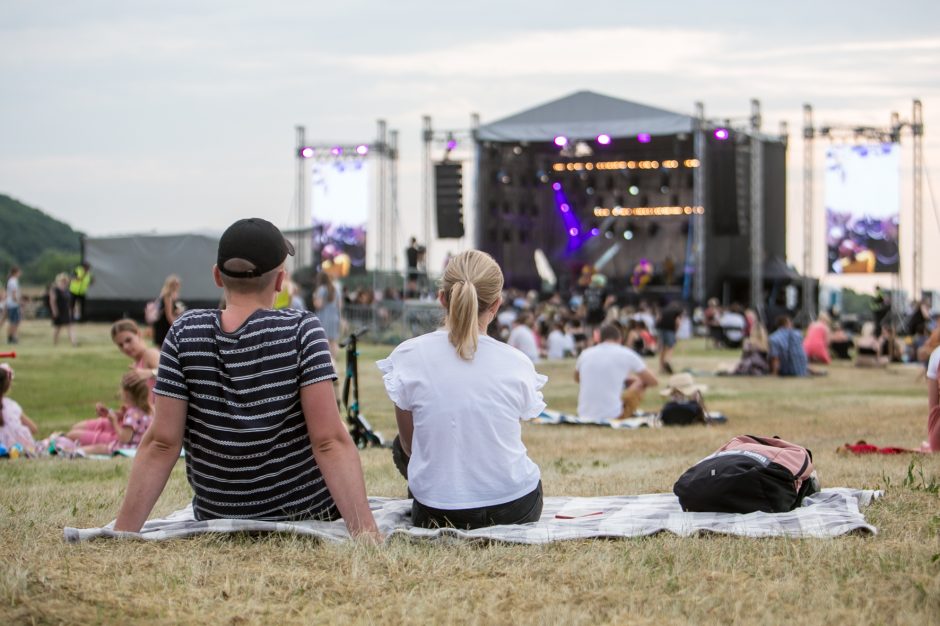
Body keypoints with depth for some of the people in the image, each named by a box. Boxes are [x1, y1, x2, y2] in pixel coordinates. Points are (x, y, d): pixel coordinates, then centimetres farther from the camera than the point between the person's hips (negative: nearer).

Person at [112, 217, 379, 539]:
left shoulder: (185, 333, -9)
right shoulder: (301, 331, -14)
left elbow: (161, 443, -11)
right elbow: (330, 441, -21)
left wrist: (121, 534, -9)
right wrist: (367, 533, -23)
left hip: (215, 517, 3)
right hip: (309, 512, -3)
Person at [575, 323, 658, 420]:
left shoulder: (585, 354, 9)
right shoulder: (626, 354, 0)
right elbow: (653, 382, 10)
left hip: (584, 415, 4)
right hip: (613, 415, -4)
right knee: (639, 382, 19)